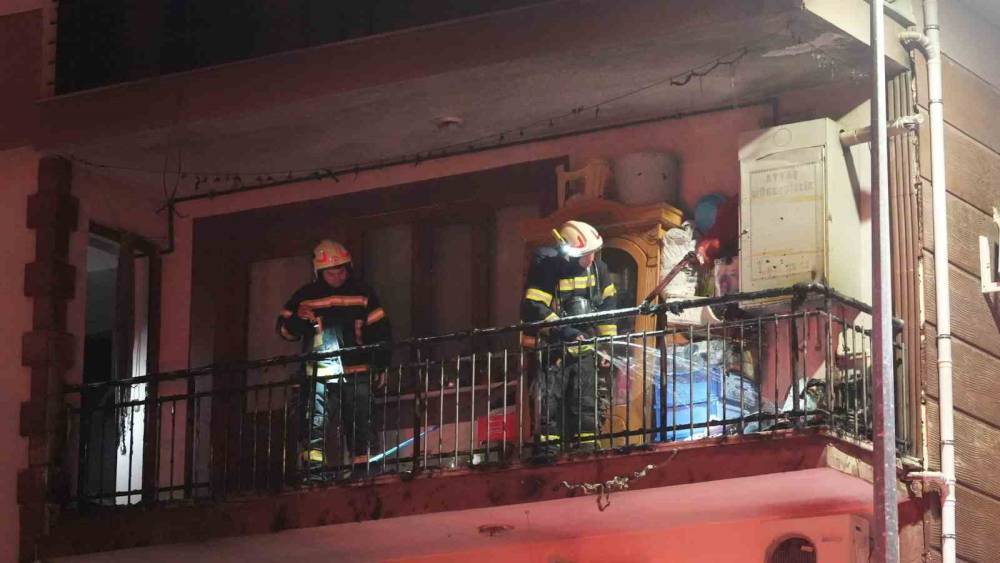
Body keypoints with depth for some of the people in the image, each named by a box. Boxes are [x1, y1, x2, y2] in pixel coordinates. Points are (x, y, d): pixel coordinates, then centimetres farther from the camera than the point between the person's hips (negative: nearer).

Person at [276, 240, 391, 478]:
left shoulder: (362, 293, 9)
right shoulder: (306, 296, 9)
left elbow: (380, 331, 10)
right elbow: (285, 329, 12)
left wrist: (379, 367, 2)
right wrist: (299, 319, -10)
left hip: (356, 371, 1)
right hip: (318, 373, -1)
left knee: (360, 422, 1)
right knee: (315, 423, -11)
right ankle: (312, 470, -14)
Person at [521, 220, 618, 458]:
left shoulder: (597, 268, 1)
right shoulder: (547, 269, -16)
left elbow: (608, 303, 12)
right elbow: (533, 309, -20)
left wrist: (608, 339, 10)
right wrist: (562, 330, -25)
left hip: (584, 348, 5)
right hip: (551, 348, -5)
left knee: (588, 403, 1)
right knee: (550, 403, -10)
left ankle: (586, 447, 5)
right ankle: (547, 453, -8)